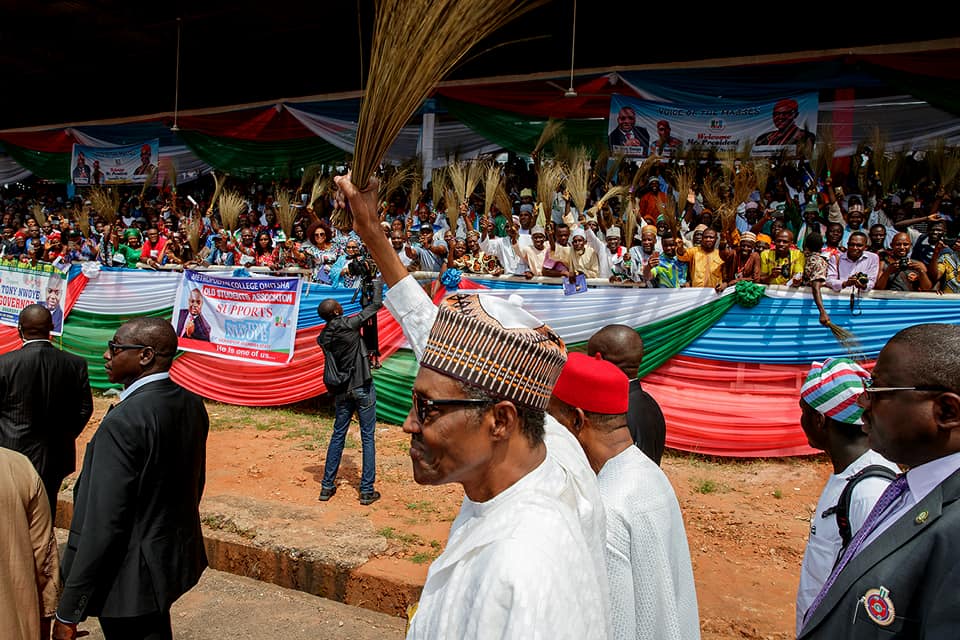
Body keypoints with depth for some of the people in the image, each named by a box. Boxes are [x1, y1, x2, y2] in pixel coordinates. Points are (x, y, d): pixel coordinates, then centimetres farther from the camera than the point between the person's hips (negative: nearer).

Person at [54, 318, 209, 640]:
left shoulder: (123, 422, -27)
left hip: (131, 576, -8)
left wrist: (68, 613, -17)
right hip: (177, 558, 8)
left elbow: (103, 525, -25)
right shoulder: (192, 404, -3)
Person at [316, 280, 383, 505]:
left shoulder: (323, 337, 2)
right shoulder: (349, 325, -15)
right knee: (367, 438, 2)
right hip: (362, 388, -5)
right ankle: (367, 491, 4)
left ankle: (327, 487, 19)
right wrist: (377, 285, 8)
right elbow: (376, 305, -7)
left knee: (338, 435, 16)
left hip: (342, 391, 5)